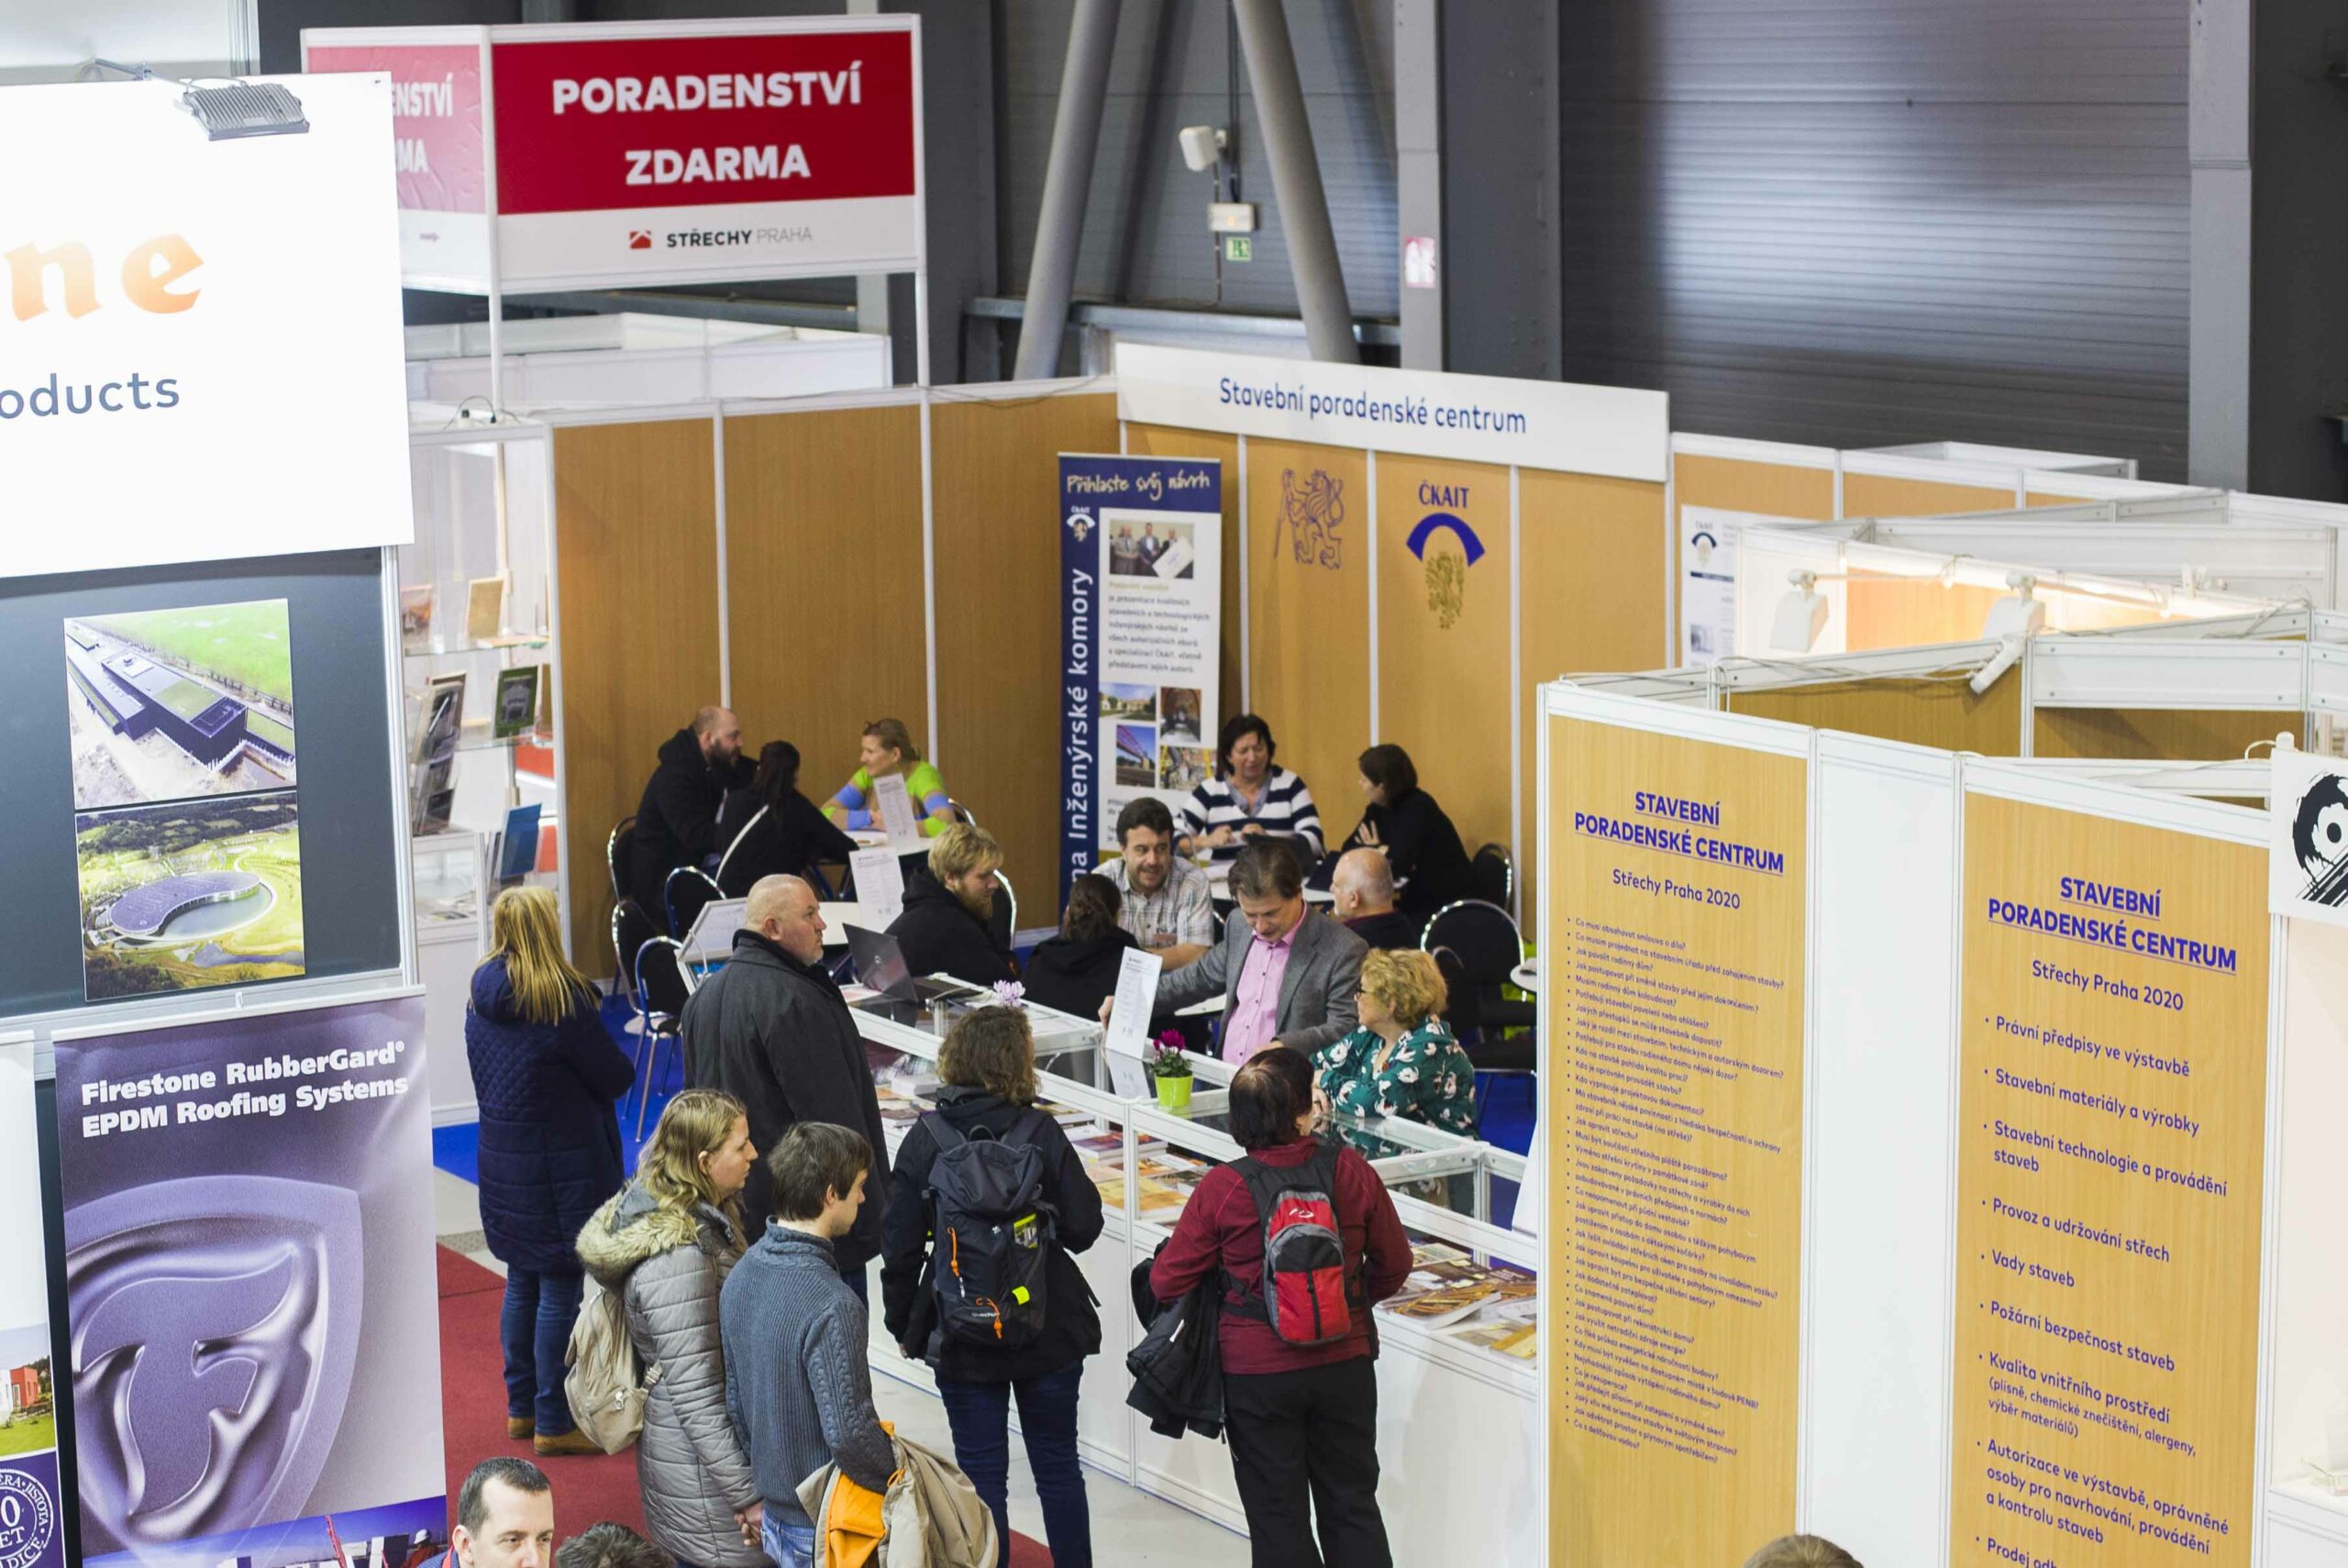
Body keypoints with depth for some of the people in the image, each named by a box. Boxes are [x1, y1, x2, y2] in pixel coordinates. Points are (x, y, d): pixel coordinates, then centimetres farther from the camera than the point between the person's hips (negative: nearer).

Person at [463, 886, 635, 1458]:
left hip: (500, 1156, 8)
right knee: (560, 1291, -1)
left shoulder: (481, 996, 4)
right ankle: (553, 1422, 3)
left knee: (522, 1283, 18)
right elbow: (616, 1077, -11)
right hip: (559, 1168, -8)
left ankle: (521, 1408, 26)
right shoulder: (563, 999, -18)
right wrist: (616, 1063, 10)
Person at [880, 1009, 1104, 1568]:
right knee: (1057, 1464, 15)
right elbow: (1083, 1227, -10)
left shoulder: (925, 1141, -10)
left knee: (982, 1471, 9)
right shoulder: (1042, 1133, -12)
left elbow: (900, 1244, -8)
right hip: (1049, 1332, 0)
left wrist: (902, 1323, 5)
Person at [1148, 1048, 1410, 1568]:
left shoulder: (1223, 1187, -15)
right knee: (1352, 1505, 16)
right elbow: (1394, 1264, 1)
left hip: (1257, 1373, -2)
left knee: (1278, 1516, 10)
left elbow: (1166, 1281, -8)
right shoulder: (1350, 1170, -11)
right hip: (1345, 1364, 2)